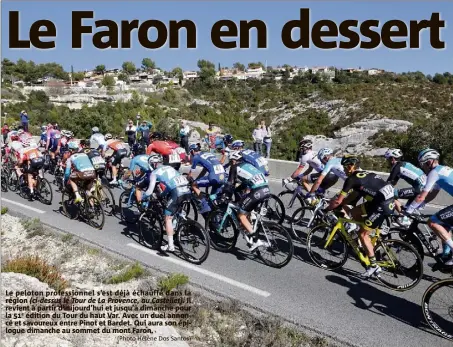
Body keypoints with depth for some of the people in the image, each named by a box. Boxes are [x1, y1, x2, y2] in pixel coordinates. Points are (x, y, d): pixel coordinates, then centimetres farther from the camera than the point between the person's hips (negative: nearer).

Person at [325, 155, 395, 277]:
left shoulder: (352, 178, -6)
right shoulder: (364, 174, 21)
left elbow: (338, 201, -5)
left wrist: (326, 209, 10)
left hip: (383, 204, -9)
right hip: (388, 199, 9)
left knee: (362, 234, 0)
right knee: (354, 212, 17)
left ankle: (374, 266, 5)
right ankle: (370, 244, 22)